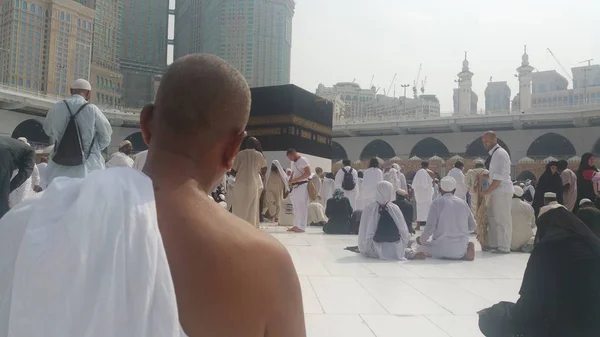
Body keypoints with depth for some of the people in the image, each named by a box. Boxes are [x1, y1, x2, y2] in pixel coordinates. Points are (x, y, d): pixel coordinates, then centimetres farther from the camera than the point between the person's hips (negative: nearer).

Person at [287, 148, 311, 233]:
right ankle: (296, 226, 18)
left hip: (302, 186, -9)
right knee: (296, 207, 12)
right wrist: (291, 180, 5)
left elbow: (308, 173, -18)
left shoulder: (303, 160, -10)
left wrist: (296, 179, -20)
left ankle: (302, 227, -8)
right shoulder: (293, 163, 17)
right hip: (295, 187, 9)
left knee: (302, 207, -9)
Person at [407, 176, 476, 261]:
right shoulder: (463, 203, 6)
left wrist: (421, 240, 5)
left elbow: (430, 226, -12)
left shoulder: (437, 202, -6)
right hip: (460, 249, 4)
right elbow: (472, 227, 12)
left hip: (442, 248, -3)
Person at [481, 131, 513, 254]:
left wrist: (488, 191, -18)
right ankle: (493, 244, 23)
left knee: (502, 219, -3)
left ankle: (504, 247, 4)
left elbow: (499, 177, -21)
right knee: (492, 218, 14)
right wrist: (482, 175, 5)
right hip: (496, 191, 10)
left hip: (502, 191, -10)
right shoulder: (493, 154, 15)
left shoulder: (500, 153, -15)